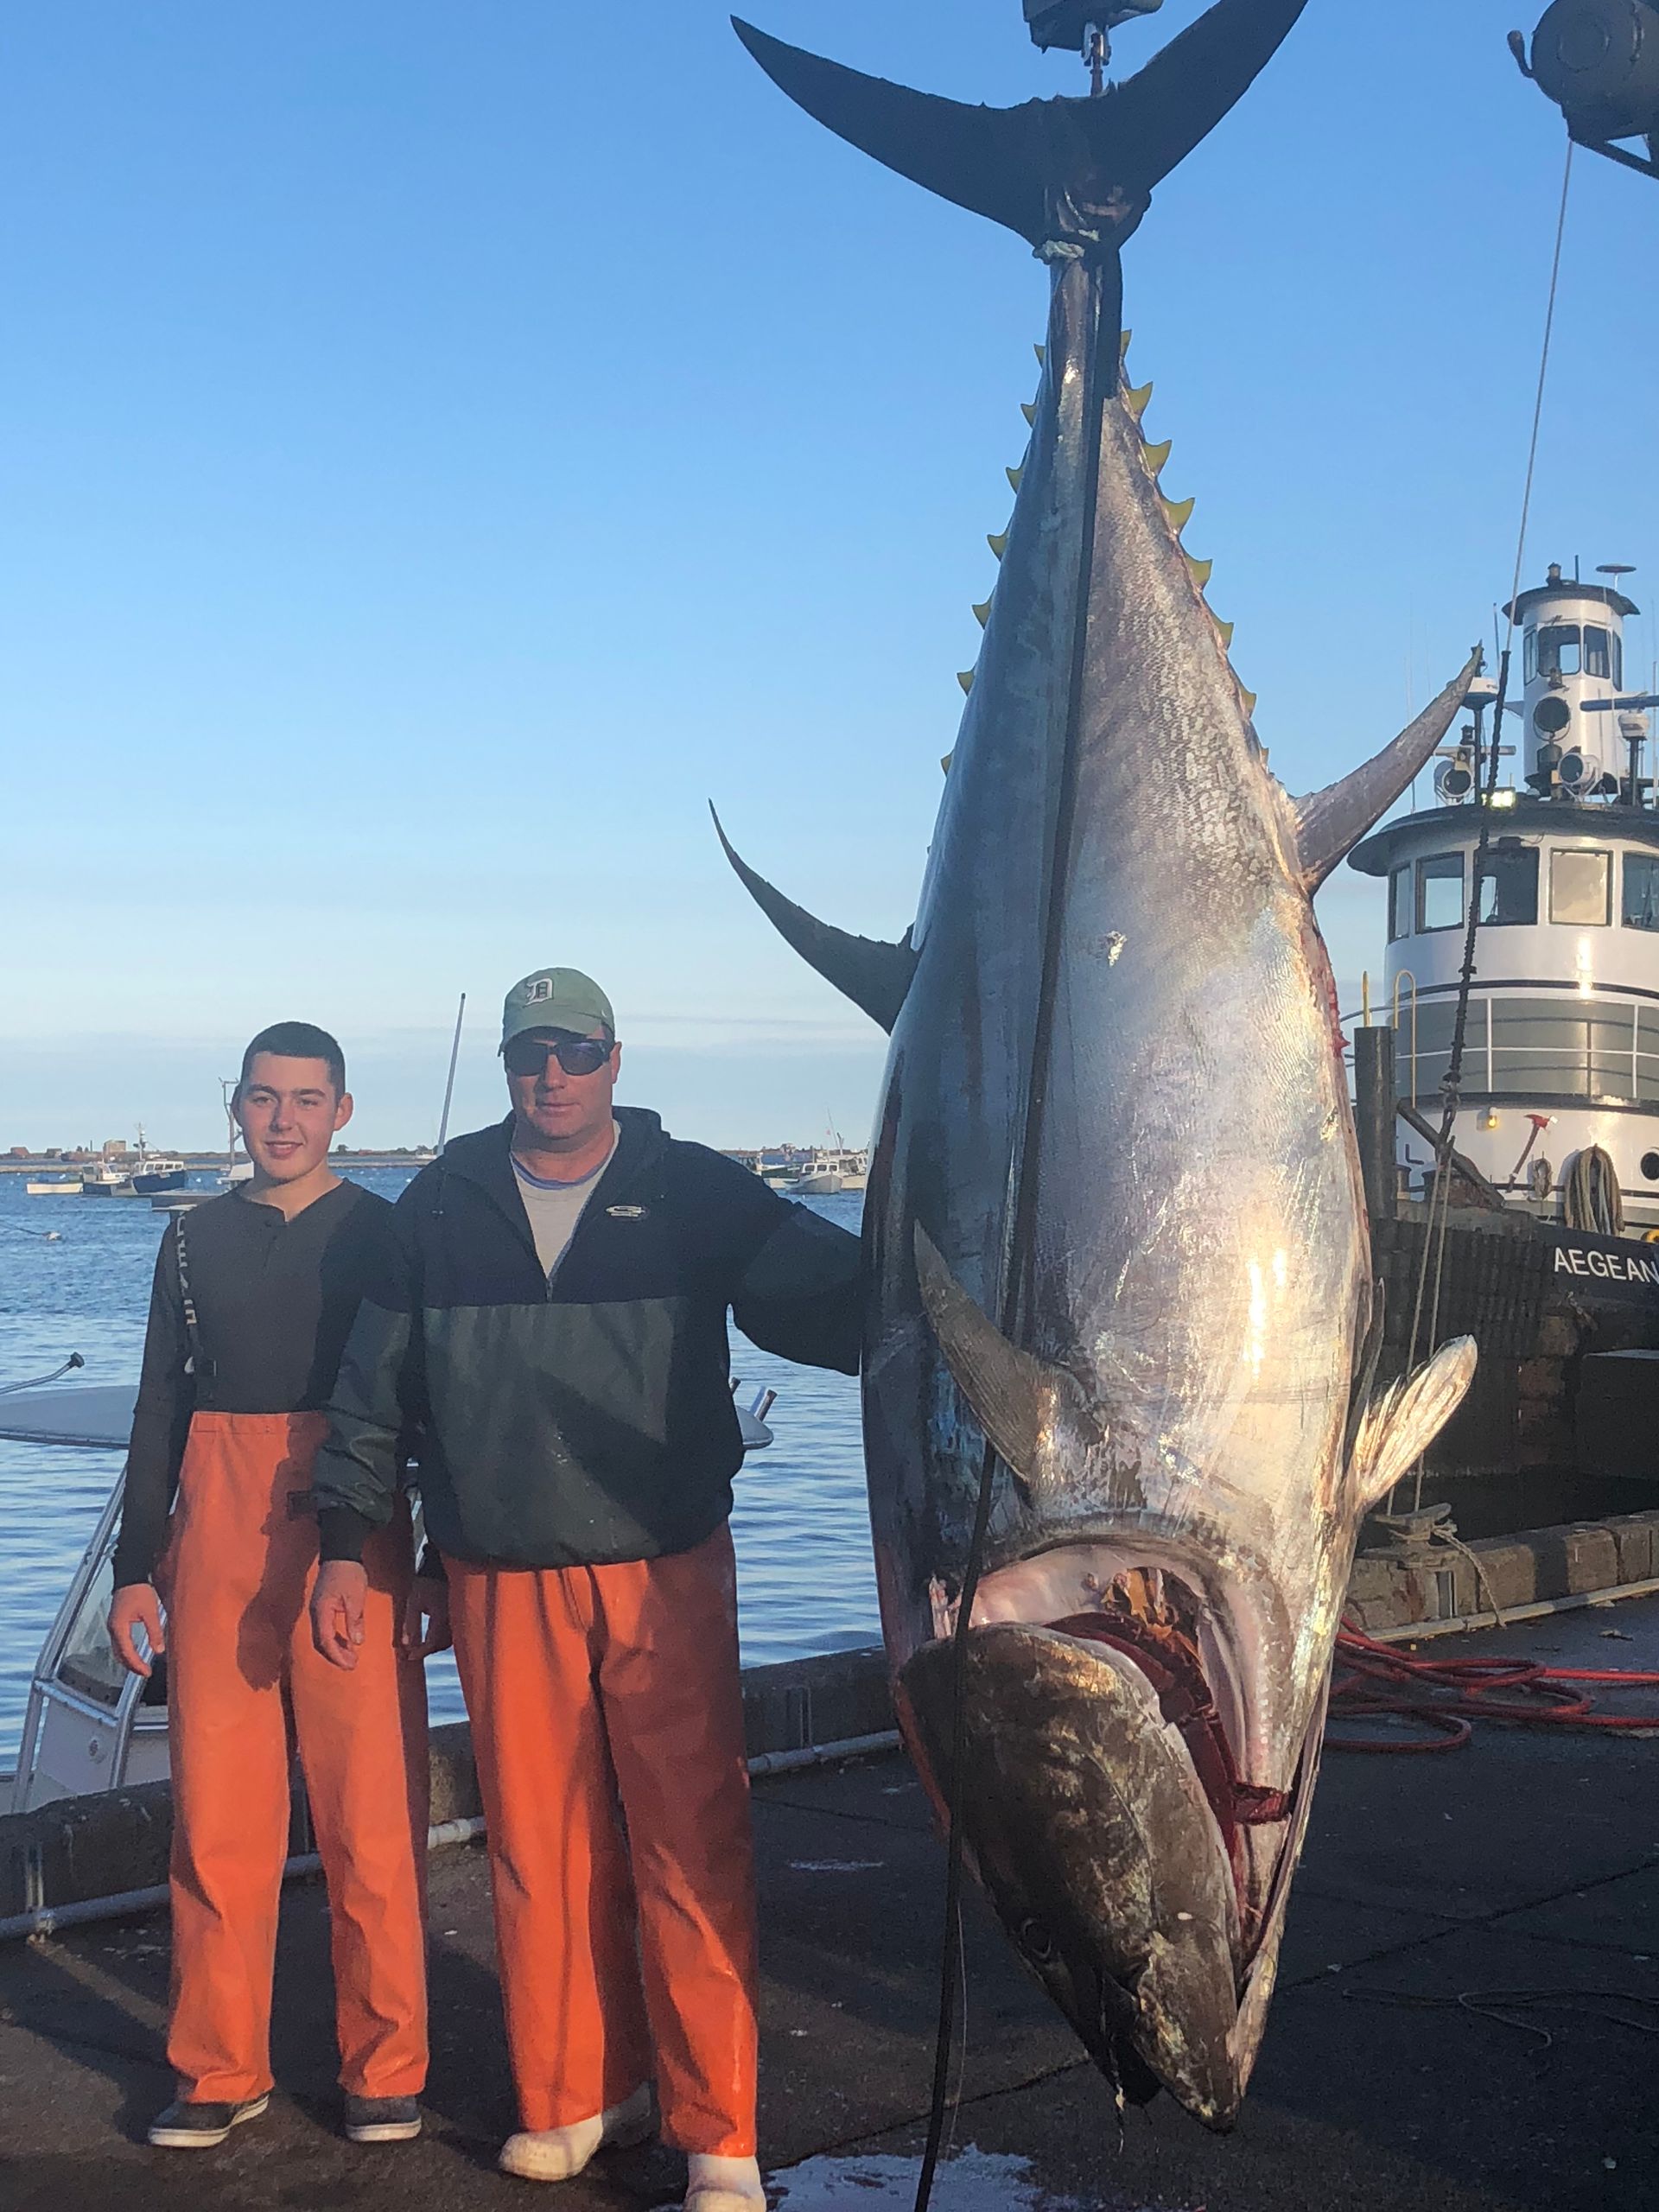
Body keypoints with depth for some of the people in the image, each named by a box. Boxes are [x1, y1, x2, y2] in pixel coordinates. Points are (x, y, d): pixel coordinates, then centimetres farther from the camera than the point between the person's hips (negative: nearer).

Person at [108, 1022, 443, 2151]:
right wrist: (136, 1566, 10)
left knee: (373, 1815, -2)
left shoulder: (388, 1234, 6)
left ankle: (384, 2071, 12)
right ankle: (222, 2072, 16)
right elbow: (161, 1407, 15)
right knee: (216, 1815, 2)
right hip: (218, 1540, 2)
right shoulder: (197, 1238, 13)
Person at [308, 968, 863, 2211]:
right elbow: (373, 1387, 13)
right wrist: (346, 1544, 10)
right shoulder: (443, 1207, 7)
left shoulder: (697, 1195, 1)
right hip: (502, 1582, 2)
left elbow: (841, 1294, -6)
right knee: (541, 1848, 8)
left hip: (666, 1571, -2)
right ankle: (583, 2097, 26)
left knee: (690, 1849, -3)